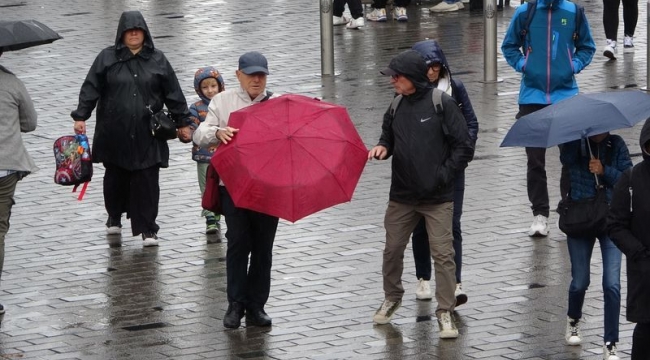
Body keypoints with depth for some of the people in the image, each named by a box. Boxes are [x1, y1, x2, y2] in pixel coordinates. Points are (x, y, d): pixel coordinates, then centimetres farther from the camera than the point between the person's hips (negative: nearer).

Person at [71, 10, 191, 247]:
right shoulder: (107, 58, 2)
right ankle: (114, 218, 34)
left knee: (147, 182, -4)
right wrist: (80, 116, -10)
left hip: (147, 134, 0)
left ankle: (148, 229, 2)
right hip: (114, 133, 0)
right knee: (115, 178, 11)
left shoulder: (157, 60, 5)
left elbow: (173, 94, 8)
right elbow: (91, 89, -1)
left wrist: (182, 122, 8)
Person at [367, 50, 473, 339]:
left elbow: (463, 147, -8)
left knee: (442, 254, -5)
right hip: (402, 195, 5)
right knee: (392, 249, 13)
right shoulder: (396, 106, 4)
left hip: (437, 198, -5)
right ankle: (392, 298, 35)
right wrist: (382, 148, -3)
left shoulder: (442, 104, -10)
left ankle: (445, 312, 2)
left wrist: (442, 175, -14)